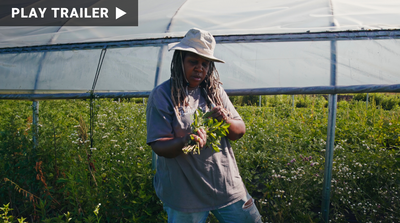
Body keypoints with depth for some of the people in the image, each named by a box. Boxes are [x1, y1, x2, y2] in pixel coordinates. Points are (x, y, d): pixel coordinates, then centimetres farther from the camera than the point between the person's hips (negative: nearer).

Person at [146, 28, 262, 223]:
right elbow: (158, 146, -13)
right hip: (185, 192, -4)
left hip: (227, 184, 5)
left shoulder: (215, 91, 4)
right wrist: (184, 142, -34)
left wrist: (227, 121, -17)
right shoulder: (162, 95, -10)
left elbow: (240, 132, 5)